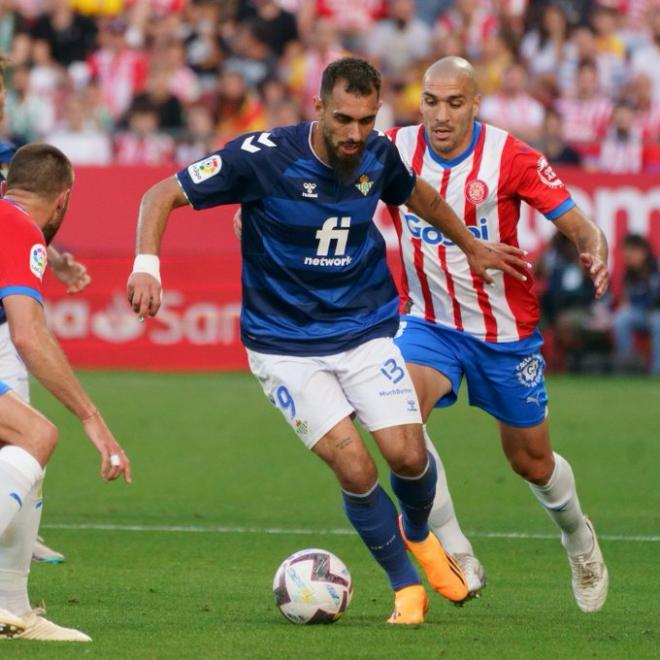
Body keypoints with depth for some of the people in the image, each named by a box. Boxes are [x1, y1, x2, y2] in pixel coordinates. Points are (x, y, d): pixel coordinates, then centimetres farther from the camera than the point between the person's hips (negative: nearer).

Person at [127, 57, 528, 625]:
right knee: (353, 466, -16)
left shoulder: (378, 156, -5)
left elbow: (417, 195, 20)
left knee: (407, 454, -10)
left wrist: (472, 247, 31)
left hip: (366, 330, 3)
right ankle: (406, 586, 7)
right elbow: (163, 195, -16)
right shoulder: (263, 156, -20)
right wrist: (147, 265, -31)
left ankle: (417, 532, 26)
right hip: (286, 346, -3)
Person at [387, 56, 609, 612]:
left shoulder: (510, 157, -18)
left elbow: (576, 223, -16)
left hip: (506, 331, -1)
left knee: (532, 461, 11)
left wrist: (595, 253, -39)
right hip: (428, 323, 1)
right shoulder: (396, 150, -11)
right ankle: (457, 556, -16)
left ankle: (578, 537, 46)